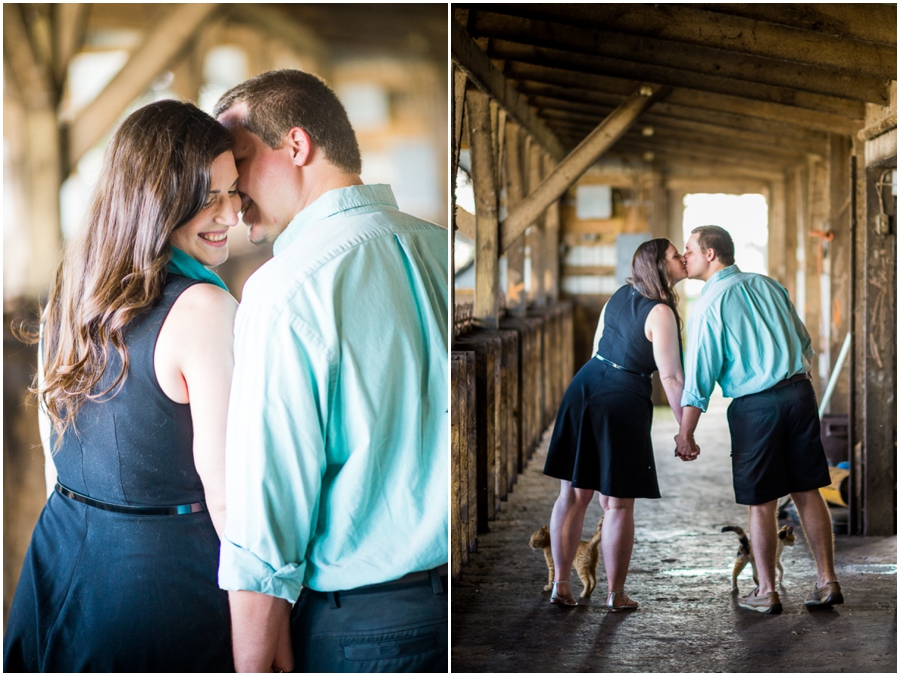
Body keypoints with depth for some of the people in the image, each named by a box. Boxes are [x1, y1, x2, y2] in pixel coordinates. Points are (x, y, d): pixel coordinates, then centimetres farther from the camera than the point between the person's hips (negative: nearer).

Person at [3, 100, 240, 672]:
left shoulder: (71, 287, 2)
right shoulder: (204, 310, -22)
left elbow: (58, 436, 11)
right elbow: (227, 491, -21)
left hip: (62, 545, 8)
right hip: (164, 570, -7)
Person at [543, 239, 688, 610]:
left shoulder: (621, 293, 8)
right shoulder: (661, 313, -14)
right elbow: (670, 378, -15)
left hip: (583, 388, 7)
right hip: (621, 402, -7)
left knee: (572, 494, 11)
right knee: (618, 504, 4)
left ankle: (561, 584, 17)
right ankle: (616, 595, 13)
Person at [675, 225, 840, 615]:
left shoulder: (709, 305, -7)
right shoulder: (768, 285, 11)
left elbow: (699, 374, -9)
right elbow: (805, 343, 16)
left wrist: (685, 434, -4)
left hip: (755, 406, -5)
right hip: (799, 392, 5)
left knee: (761, 502, 5)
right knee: (807, 492, 11)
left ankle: (766, 593, 13)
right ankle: (827, 582, 15)